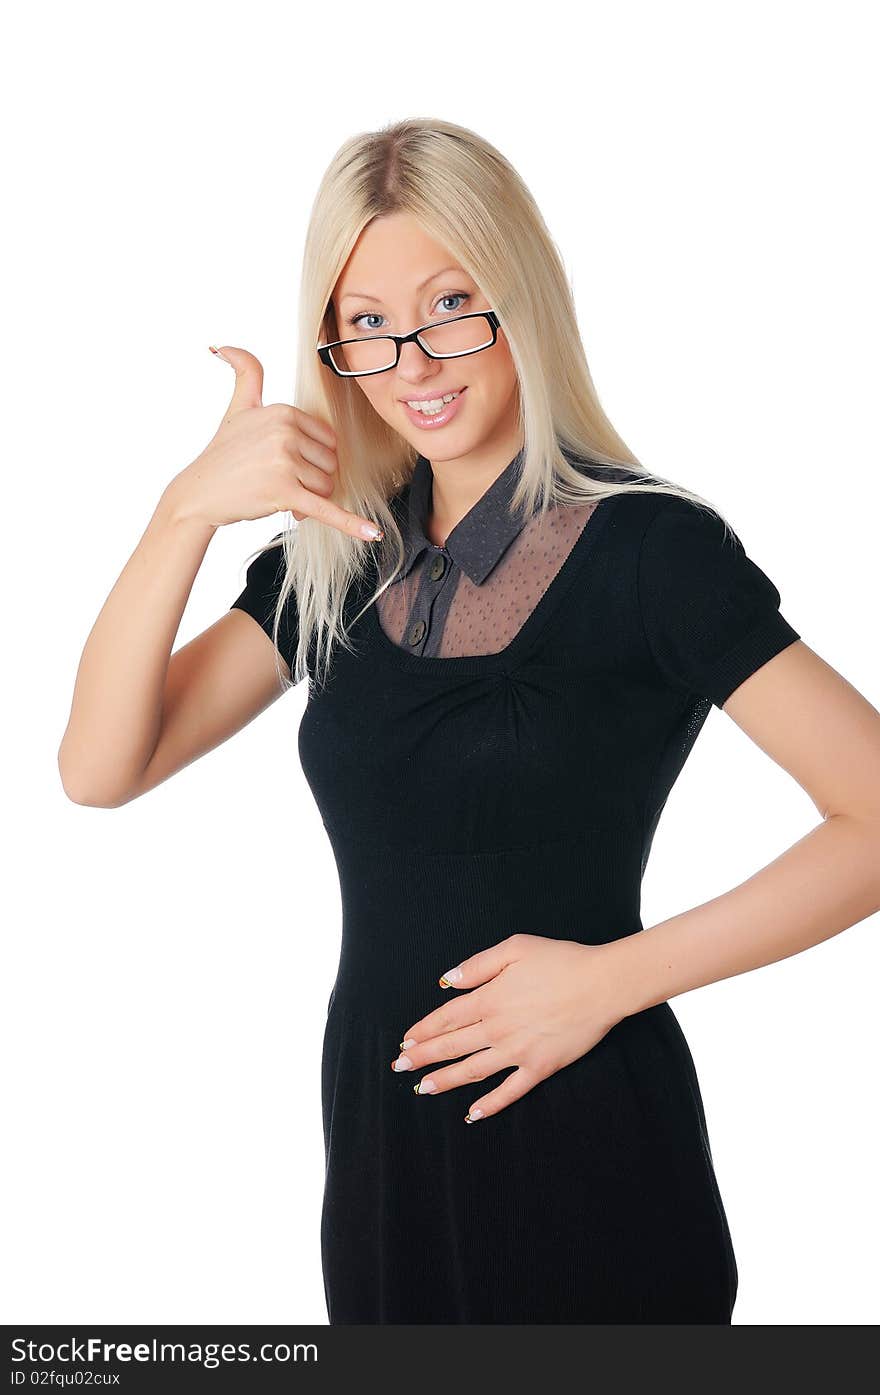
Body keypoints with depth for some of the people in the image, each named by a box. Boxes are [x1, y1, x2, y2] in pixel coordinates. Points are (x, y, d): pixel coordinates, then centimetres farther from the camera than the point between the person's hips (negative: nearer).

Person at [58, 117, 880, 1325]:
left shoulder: (647, 547, -13)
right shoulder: (337, 557, 3)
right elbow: (99, 769, -5)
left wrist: (612, 976, -18)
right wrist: (189, 510, -17)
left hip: (583, 1143, -5)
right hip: (381, 1127, 5)